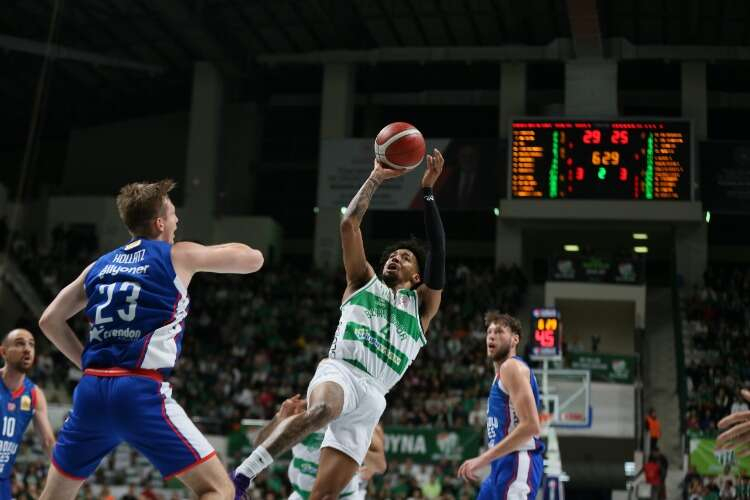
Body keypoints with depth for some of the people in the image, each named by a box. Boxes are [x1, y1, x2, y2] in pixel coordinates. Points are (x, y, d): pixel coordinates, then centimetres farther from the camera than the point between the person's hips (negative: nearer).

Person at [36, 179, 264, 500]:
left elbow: (50, 321, 21)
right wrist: (211, 254, 28)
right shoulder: (178, 256, 4)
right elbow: (253, 259, 10)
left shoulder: (99, 266, 18)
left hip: (91, 389, 6)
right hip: (141, 391, -6)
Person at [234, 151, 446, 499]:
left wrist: (427, 190, 5)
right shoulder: (363, 283, 22)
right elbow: (349, 224, 11)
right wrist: (376, 178, 10)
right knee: (322, 410, -40)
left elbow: (438, 251, 10)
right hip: (340, 372, -2)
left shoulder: (421, 305, 22)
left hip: (372, 396, 2)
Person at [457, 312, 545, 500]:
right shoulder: (502, 373, 22)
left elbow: (530, 426, -20)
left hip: (517, 463, -11)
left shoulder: (512, 367, -9)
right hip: (504, 464, 11)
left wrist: (484, 458, -21)